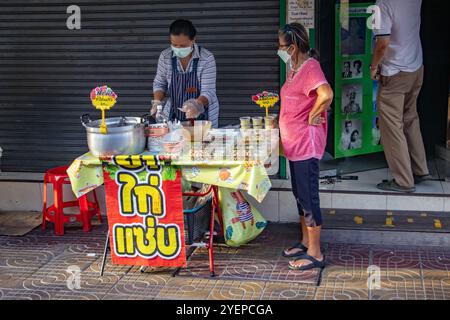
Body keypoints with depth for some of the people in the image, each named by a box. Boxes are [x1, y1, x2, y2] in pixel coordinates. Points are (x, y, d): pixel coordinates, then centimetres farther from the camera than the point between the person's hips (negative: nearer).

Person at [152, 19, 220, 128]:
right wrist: (157, 102, -12)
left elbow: (208, 92, -19)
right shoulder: (165, 56, -6)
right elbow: (159, 83, 6)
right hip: (173, 115, 3)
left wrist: (196, 105, -38)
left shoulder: (207, 58, -16)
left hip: (202, 116, -2)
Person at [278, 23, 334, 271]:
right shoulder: (296, 68, 13)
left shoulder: (310, 67, -18)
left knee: (308, 197, -3)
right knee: (300, 194, 18)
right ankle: (305, 243, 32)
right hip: (295, 143, 10)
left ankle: (315, 254, 5)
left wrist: (313, 116, -22)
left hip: (306, 142, -10)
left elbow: (326, 95, -36)